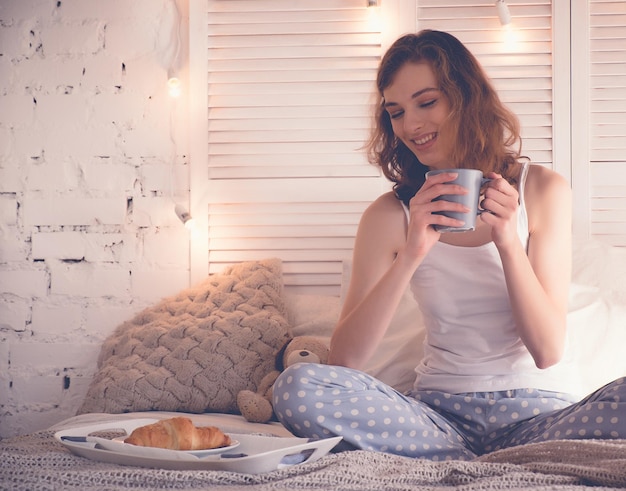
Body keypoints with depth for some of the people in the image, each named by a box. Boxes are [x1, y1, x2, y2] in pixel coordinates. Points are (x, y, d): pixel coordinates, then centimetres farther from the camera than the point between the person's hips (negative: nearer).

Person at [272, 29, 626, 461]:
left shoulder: (541, 190, 2)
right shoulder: (391, 215, 3)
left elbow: (547, 352, -4)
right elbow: (344, 361, -9)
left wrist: (508, 240, -17)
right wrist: (410, 255, -18)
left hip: (536, 411, -1)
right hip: (441, 413, 2)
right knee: (297, 388, -26)